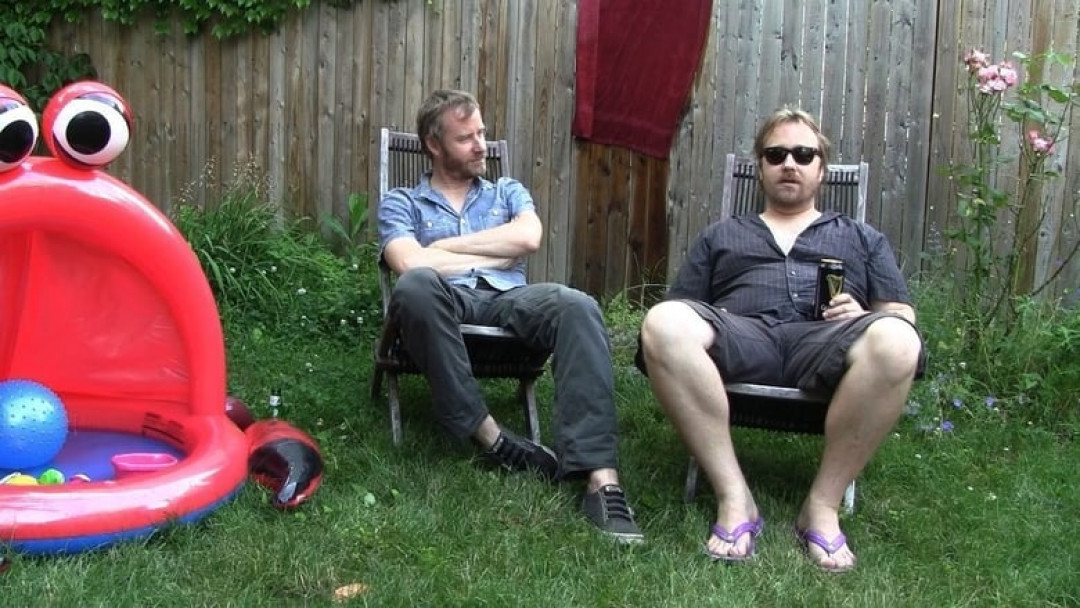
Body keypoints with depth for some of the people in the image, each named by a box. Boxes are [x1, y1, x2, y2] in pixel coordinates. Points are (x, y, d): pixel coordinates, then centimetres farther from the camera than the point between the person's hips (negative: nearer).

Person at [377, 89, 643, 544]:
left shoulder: (507, 191, 28)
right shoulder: (400, 203, 19)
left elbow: (528, 237, 4)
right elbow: (409, 263, -3)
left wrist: (447, 245, 4)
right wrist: (497, 258, 4)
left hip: (509, 300, 2)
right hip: (446, 302, -2)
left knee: (577, 307, -32)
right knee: (415, 286, -40)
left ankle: (600, 476, -44)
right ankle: (489, 436, -32)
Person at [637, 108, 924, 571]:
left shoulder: (862, 238, 32)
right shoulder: (720, 235, 33)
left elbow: (902, 315, 21)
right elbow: (677, 309, 23)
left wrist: (863, 316, -3)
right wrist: (683, 336, -2)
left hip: (825, 342, 0)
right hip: (738, 336, 1)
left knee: (894, 340, -36)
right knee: (664, 324, -34)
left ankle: (823, 506, -26)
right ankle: (734, 498, -30)